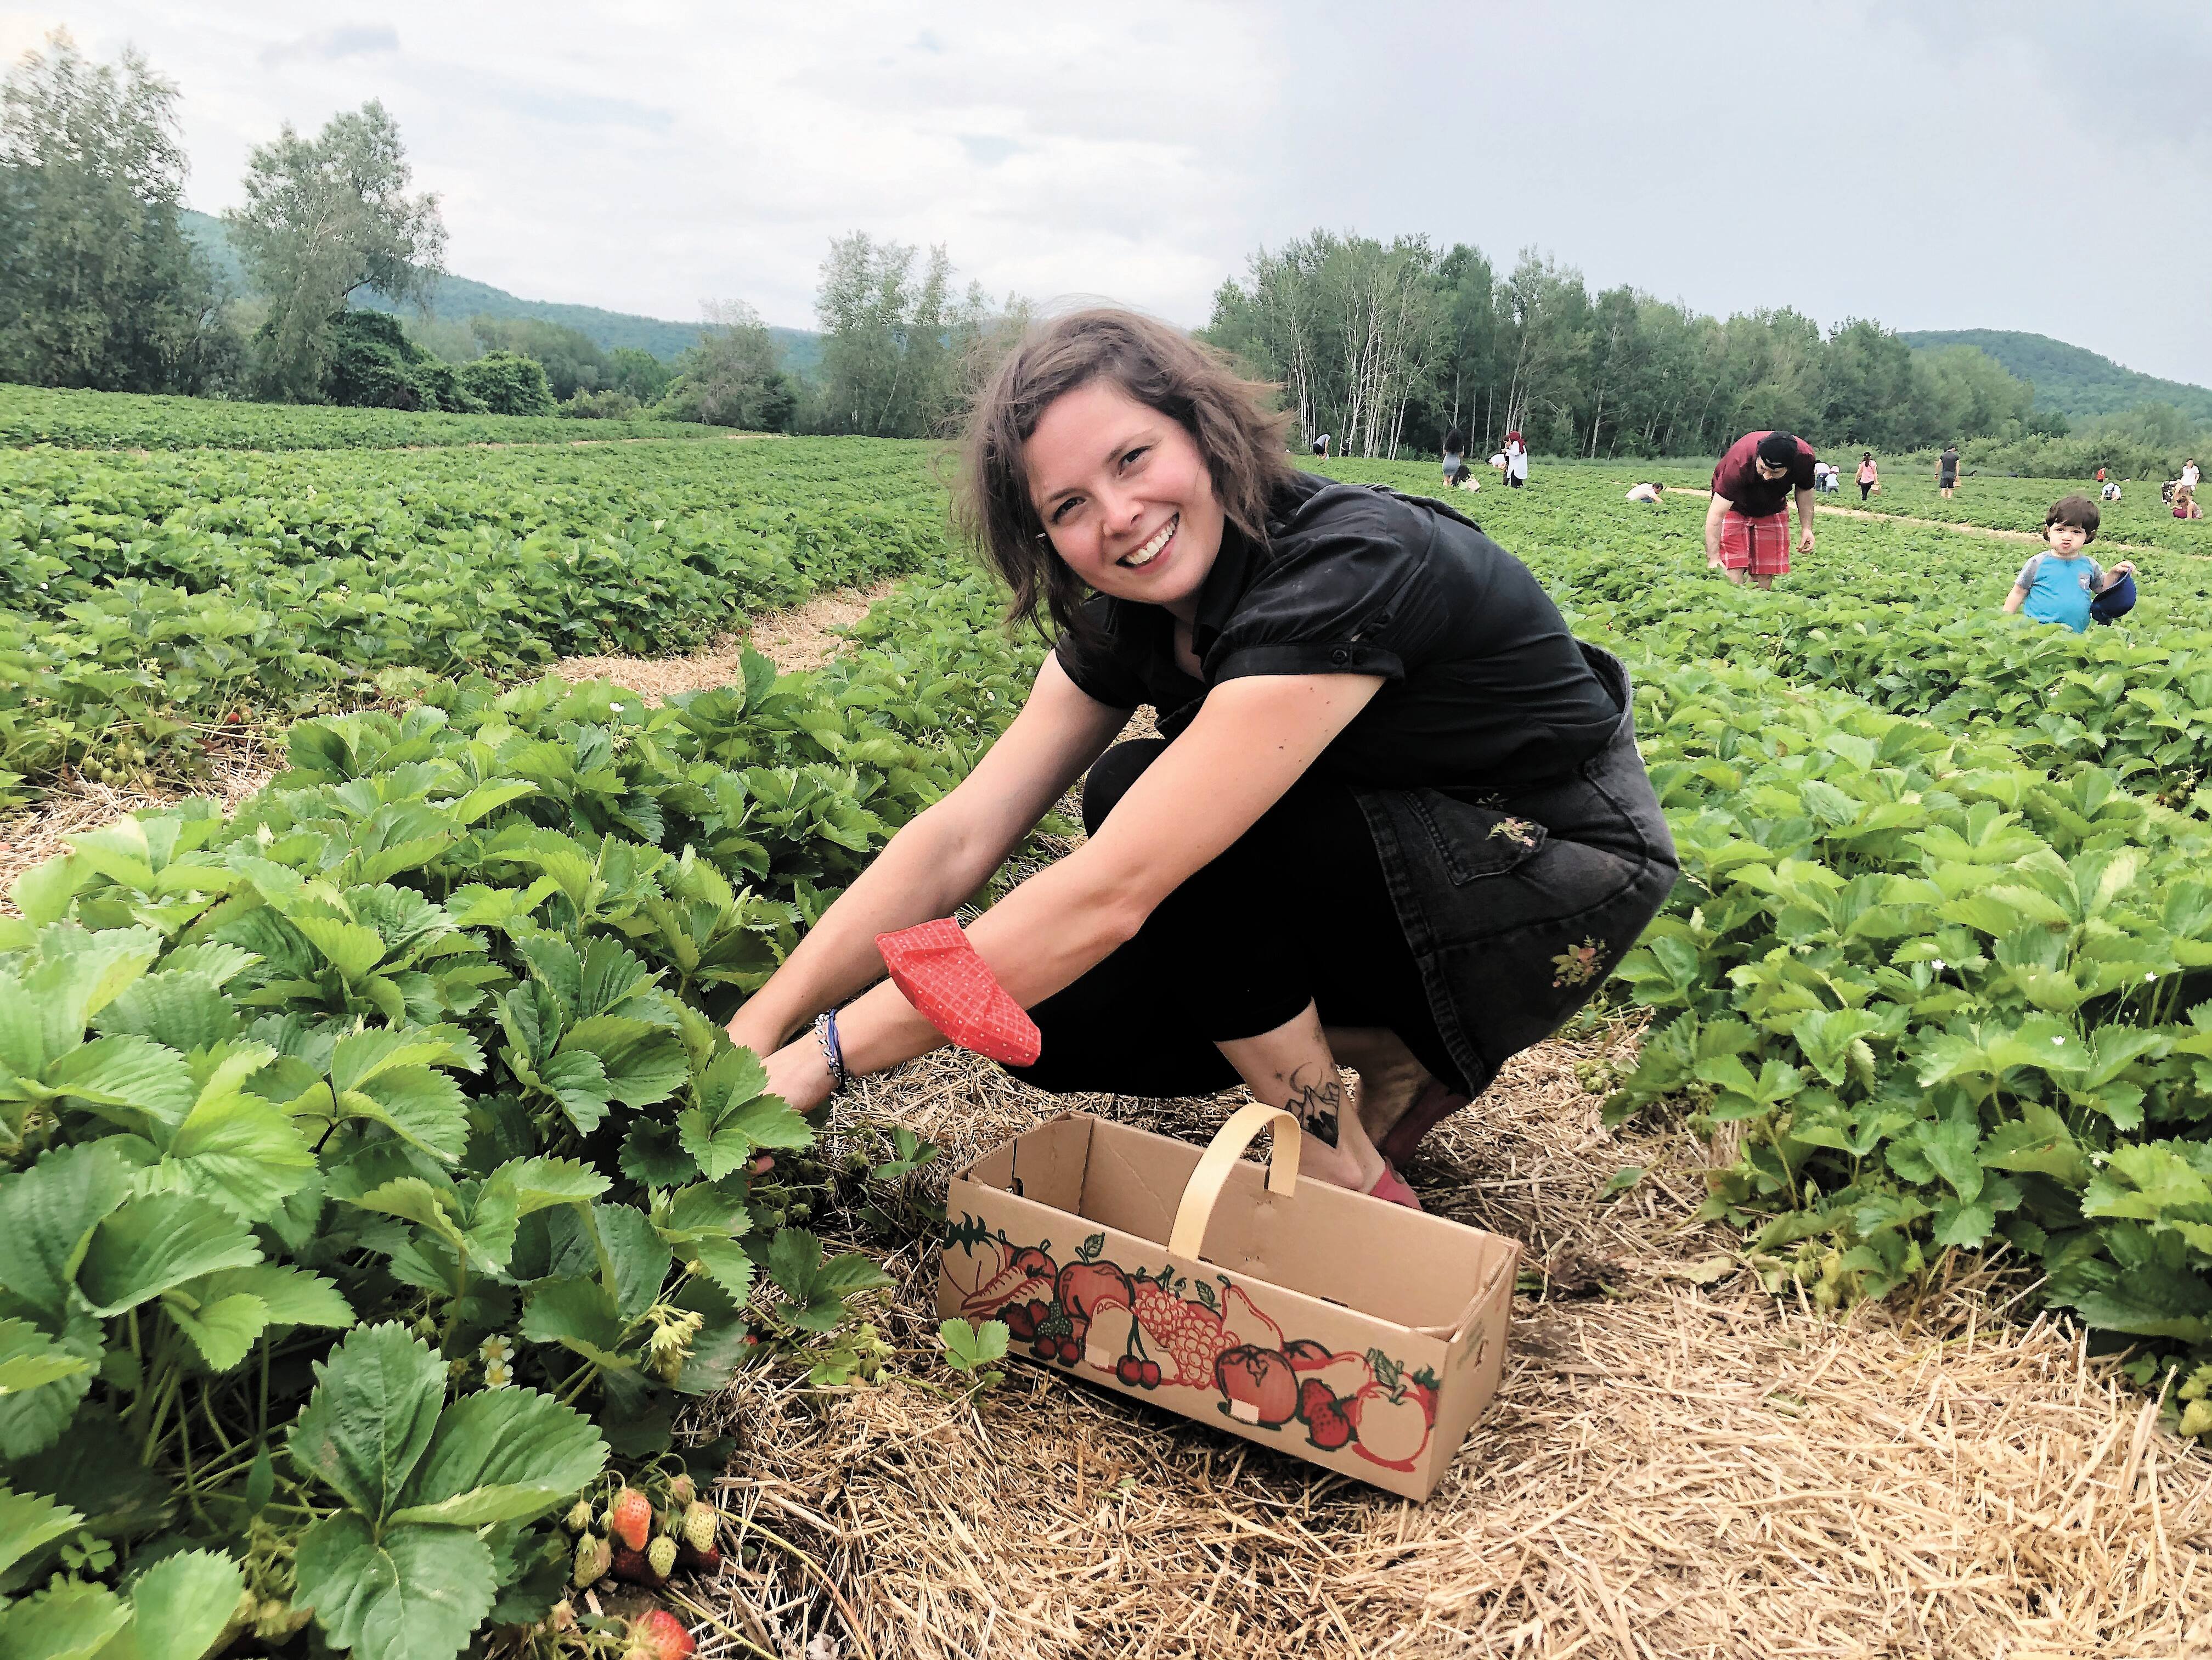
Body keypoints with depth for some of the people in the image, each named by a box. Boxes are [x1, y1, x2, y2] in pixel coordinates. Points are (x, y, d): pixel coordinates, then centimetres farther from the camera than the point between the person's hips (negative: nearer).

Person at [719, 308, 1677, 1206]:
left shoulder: (1346, 568, -31)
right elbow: (958, 837, -12)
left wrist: (829, 1054, -32)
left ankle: (1353, 1182, -12)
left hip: (1558, 892, -7)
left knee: (1139, 802, -26)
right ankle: (1403, 1058, 5)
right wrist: (761, 1025, -22)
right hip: (1394, 862, 7)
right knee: (1052, 1024, -10)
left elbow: (1112, 891, -36)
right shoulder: (1127, 616, -6)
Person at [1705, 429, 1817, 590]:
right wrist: (1713, 558, -47)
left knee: (1765, 576, -1)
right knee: (1734, 573, -20)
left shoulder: (1805, 458, -28)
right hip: (1734, 507, -4)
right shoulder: (1739, 463, -42)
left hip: (1773, 509, 4)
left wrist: (1807, 529, -6)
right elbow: (1716, 514, -41)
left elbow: (1804, 490, -2)